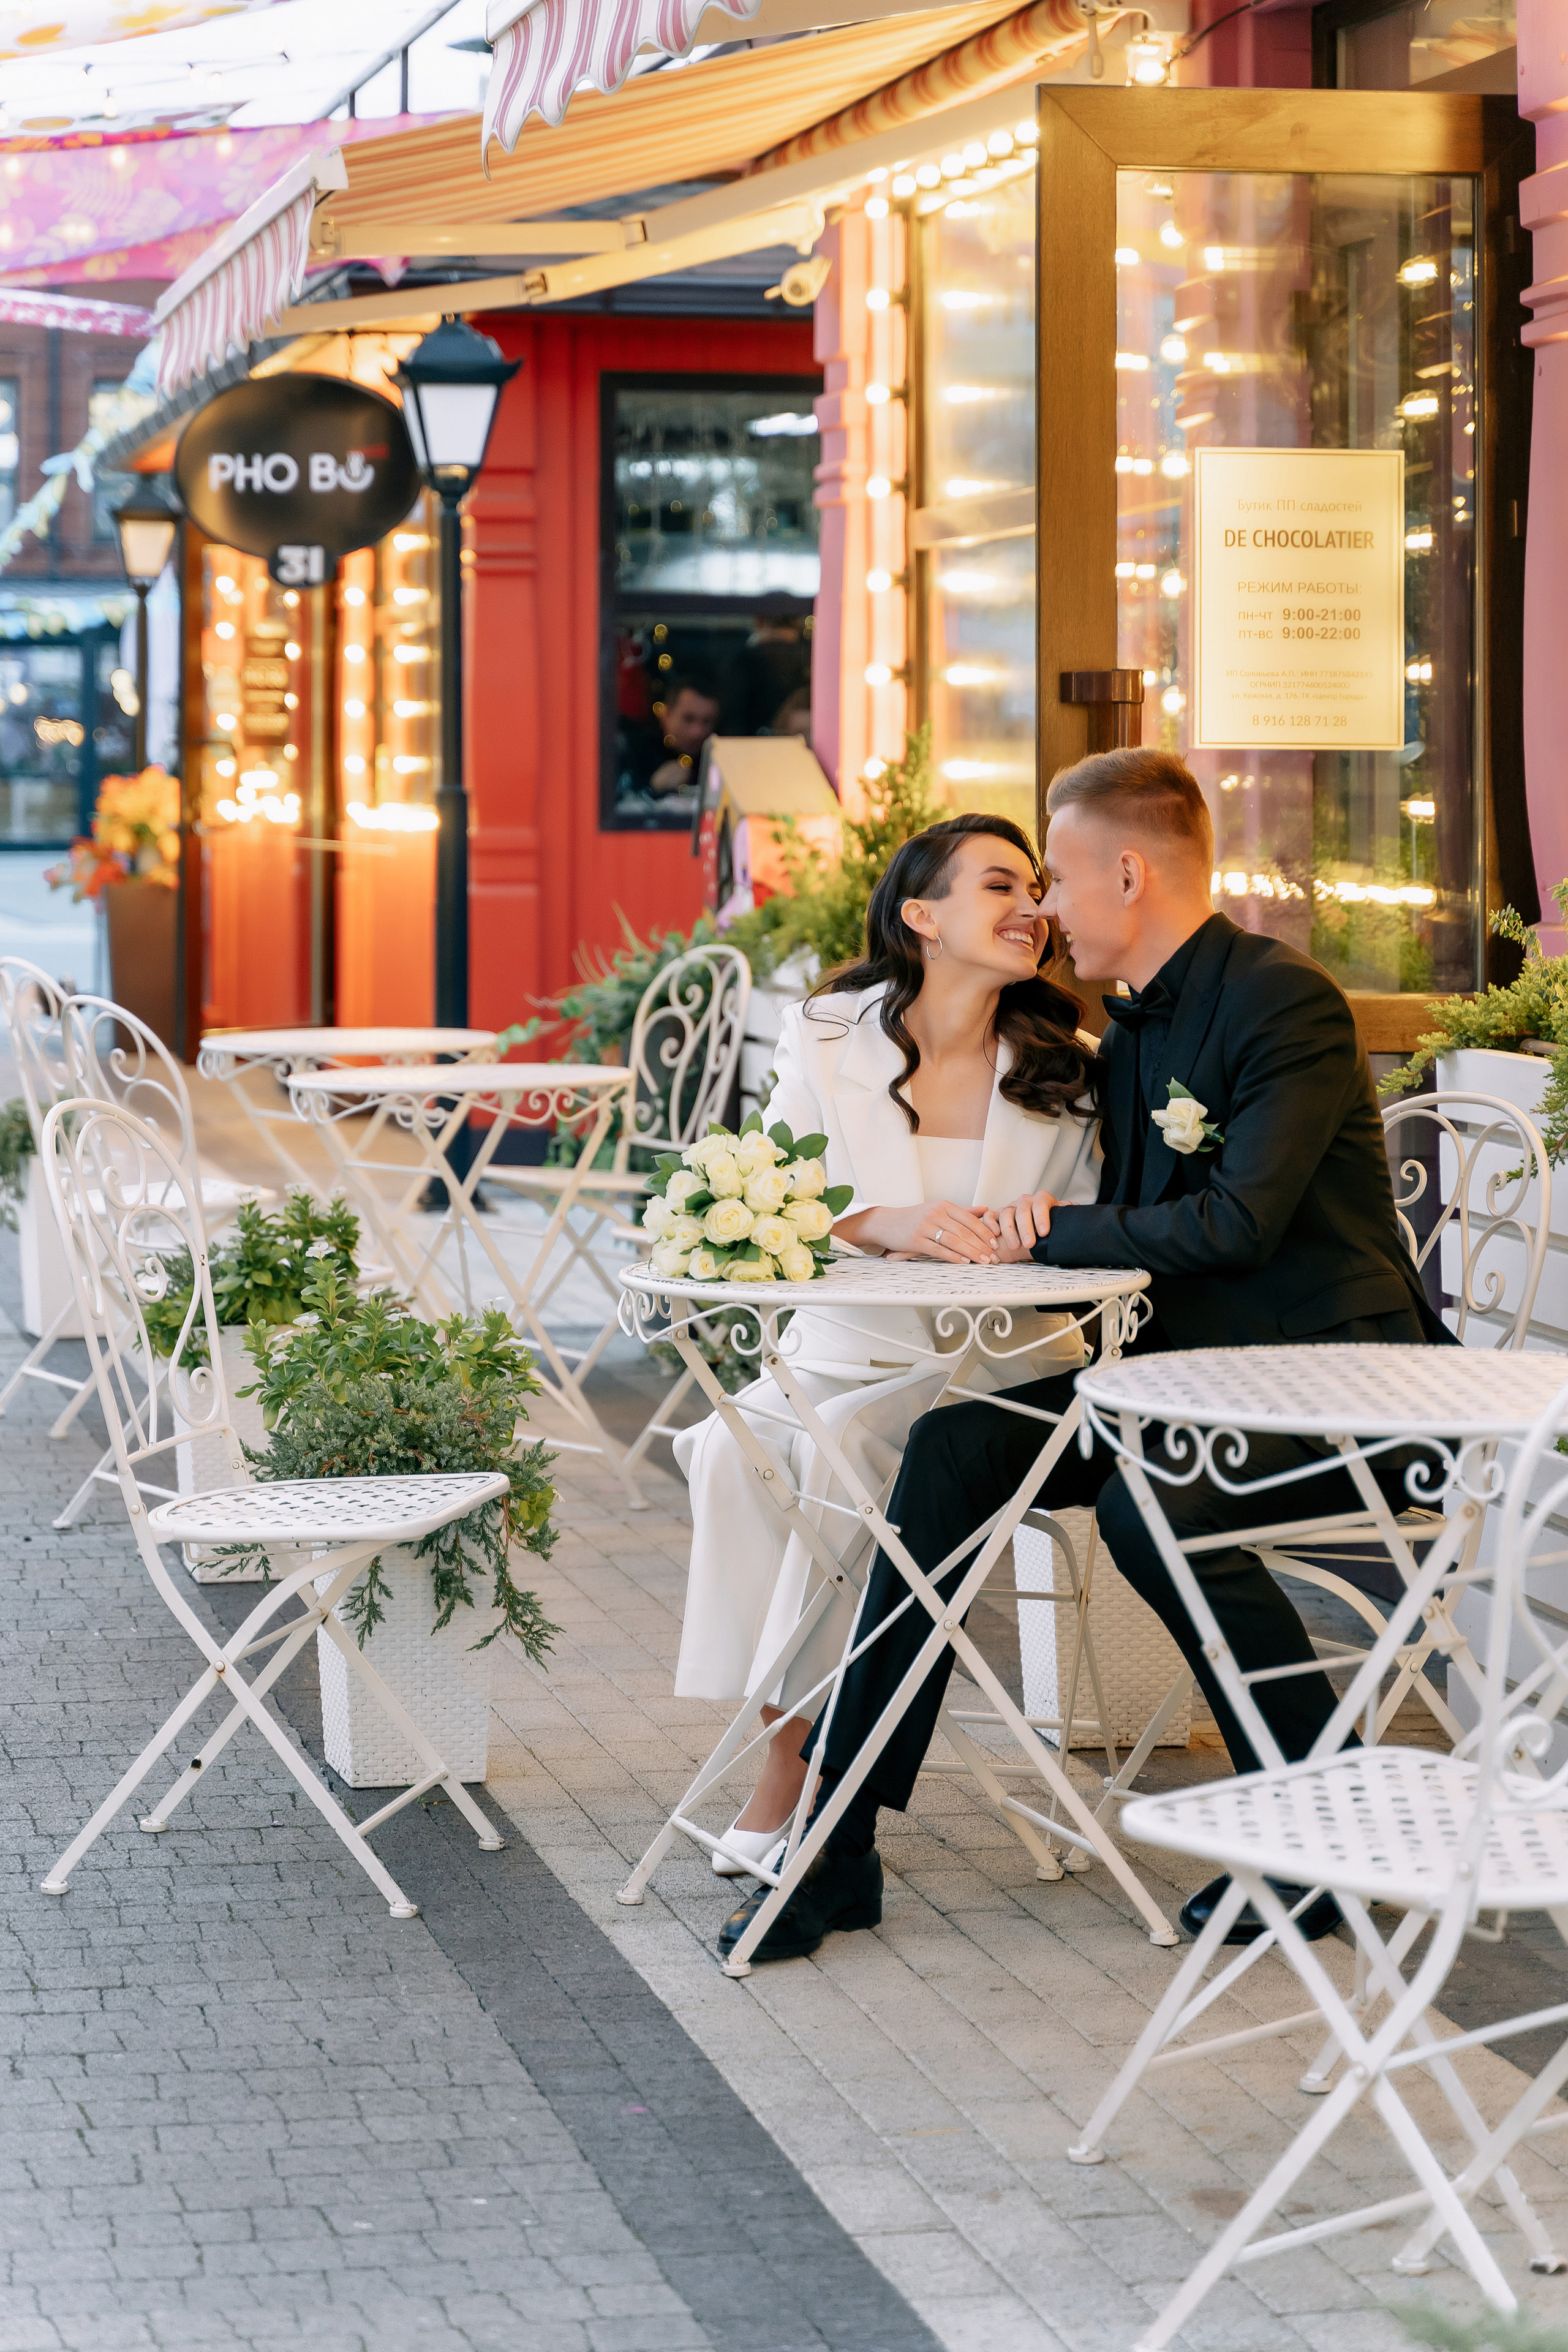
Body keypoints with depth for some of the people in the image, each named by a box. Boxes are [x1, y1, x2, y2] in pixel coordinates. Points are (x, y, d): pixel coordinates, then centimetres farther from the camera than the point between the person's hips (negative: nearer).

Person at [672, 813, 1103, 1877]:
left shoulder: (1063, 1068, 1)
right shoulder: (827, 1038, 0)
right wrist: (888, 1225, -25)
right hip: (840, 1349, 2)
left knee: (843, 1442, -30)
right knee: (733, 1446, -28)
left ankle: (807, 1762, -21)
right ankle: (784, 1748, -21)